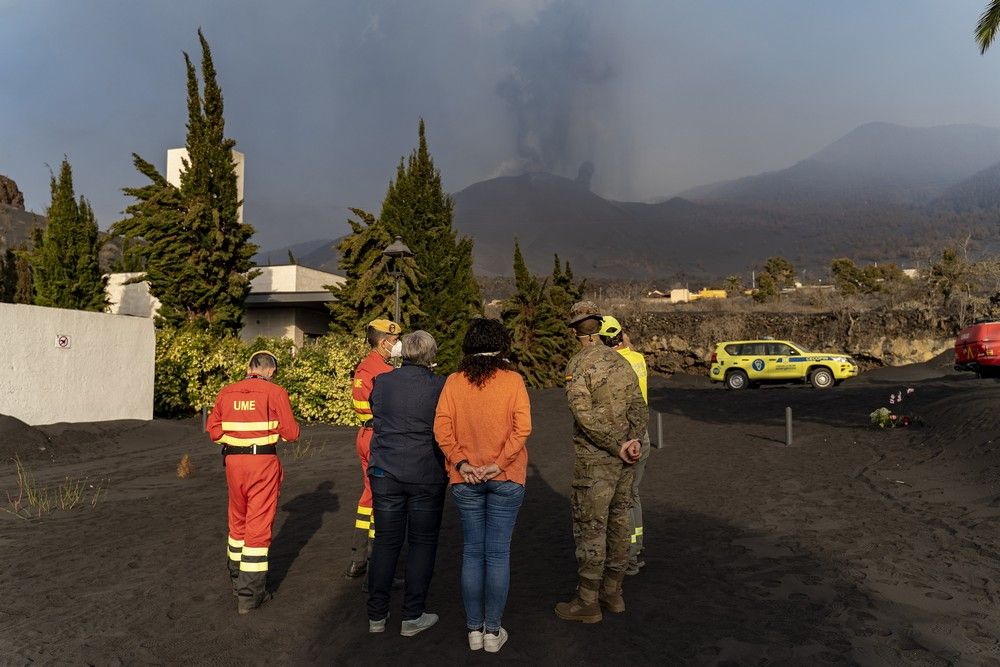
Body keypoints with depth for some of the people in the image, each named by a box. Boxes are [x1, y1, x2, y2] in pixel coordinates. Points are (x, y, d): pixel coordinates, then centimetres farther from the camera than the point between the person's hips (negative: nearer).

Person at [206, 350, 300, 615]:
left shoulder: (227, 393, 5)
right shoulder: (275, 393, -8)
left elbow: (212, 428, 9)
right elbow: (291, 433, -8)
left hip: (233, 461, 5)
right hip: (263, 462, -5)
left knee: (238, 520, 21)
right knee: (258, 526, 2)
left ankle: (238, 580, 38)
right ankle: (250, 595, 5)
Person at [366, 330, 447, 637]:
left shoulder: (382, 382, -1)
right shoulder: (440, 386, -10)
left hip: (385, 473, 3)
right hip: (426, 474, -3)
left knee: (385, 541, 13)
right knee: (422, 543, 9)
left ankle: (376, 615, 21)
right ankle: (412, 616, 15)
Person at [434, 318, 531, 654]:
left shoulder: (454, 382, -3)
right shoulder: (512, 381, -7)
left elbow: (442, 427, -10)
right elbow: (522, 427, -15)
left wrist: (461, 462, -9)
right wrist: (499, 464, -13)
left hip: (465, 480, 2)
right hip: (506, 480, -1)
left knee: (472, 552, 12)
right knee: (498, 554, 7)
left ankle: (474, 629, 22)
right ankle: (493, 630, 16)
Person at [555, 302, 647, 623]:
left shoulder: (578, 364, -13)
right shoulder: (620, 361, 9)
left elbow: (585, 415, -22)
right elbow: (639, 407, 3)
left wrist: (618, 447, -17)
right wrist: (633, 441, -9)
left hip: (595, 459, -7)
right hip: (624, 460, 7)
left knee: (590, 528, 1)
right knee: (618, 522, 15)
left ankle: (587, 602, 11)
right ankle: (613, 592, 27)